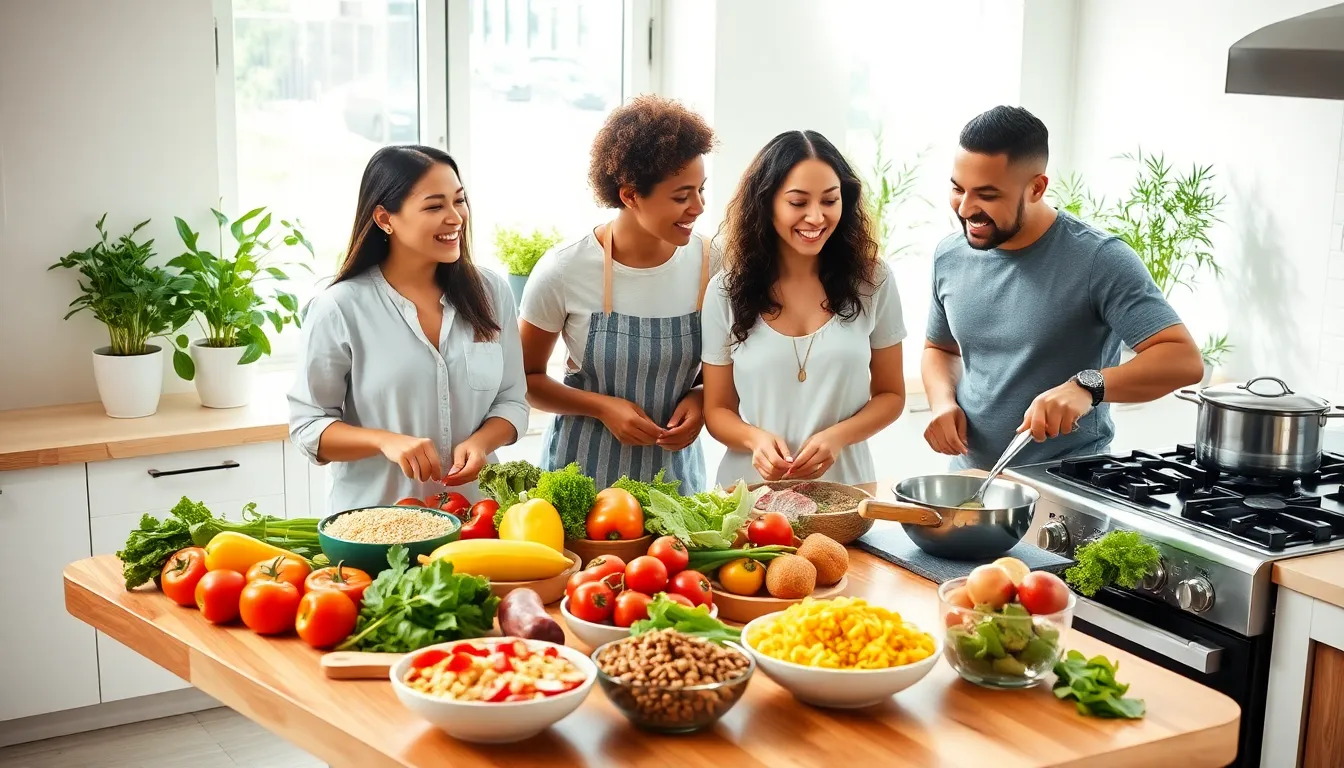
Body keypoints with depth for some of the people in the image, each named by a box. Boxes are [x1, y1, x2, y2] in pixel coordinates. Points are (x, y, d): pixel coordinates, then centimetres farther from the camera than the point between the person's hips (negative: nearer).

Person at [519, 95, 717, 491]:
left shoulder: (709, 263, -9)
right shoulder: (563, 271, -15)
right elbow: (526, 378, -3)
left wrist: (701, 399, -12)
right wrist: (602, 407, -16)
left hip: (675, 469, 2)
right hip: (583, 471, -2)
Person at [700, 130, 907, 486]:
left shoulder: (871, 282, 2)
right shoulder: (727, 290, 1)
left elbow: (890, 394, 8)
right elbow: (717, 409, 6)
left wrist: (837, 437, -10)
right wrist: (756, 439, -15)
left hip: (844, 487, 0)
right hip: (752, 490, 0)